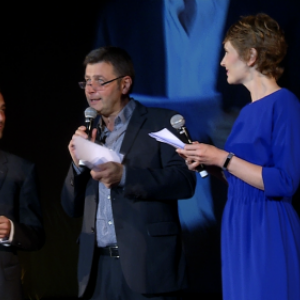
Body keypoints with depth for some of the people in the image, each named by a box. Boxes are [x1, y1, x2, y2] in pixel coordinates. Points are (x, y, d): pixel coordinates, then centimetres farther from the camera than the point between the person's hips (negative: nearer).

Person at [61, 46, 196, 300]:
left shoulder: (161, 123, 3)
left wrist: (124, 175, -20)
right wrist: (79, 163, -1)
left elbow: (185, 181, -9)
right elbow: (72, 208, 17)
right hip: (98, 269, 5)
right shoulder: (89, 134, 18)